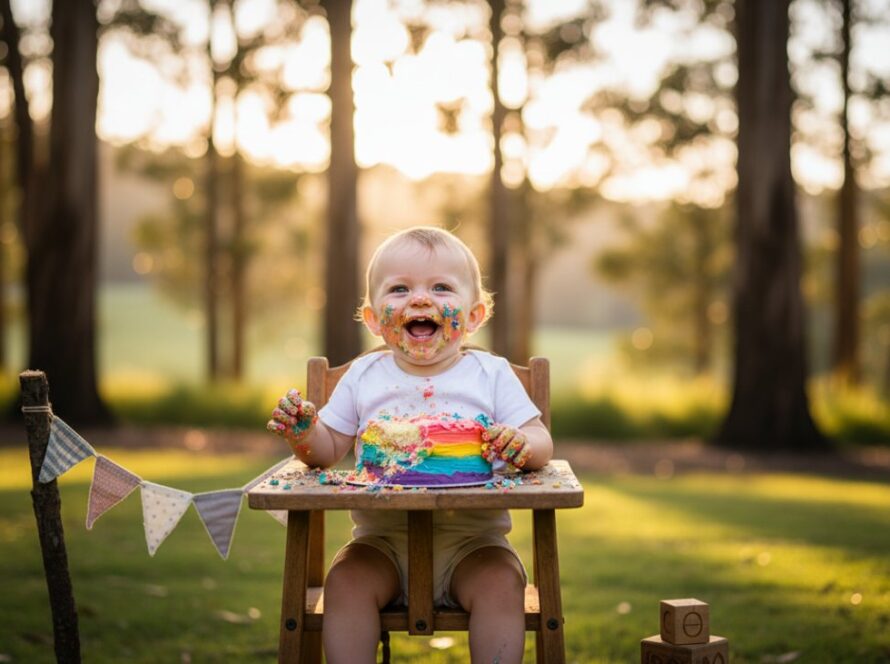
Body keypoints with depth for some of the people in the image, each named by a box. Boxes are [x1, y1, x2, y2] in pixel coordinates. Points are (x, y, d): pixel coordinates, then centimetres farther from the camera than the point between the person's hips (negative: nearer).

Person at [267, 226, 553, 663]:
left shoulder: (491, 375, 2)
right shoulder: (363, 377, 7)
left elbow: (541, 442, 0)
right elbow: (329, 450, 10)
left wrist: (523, 445, -25)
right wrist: (304, 434, -13)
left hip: (472, 537, -1)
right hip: (384, 537, 1)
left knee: (502, 584, -27)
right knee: (345, 580, -24)